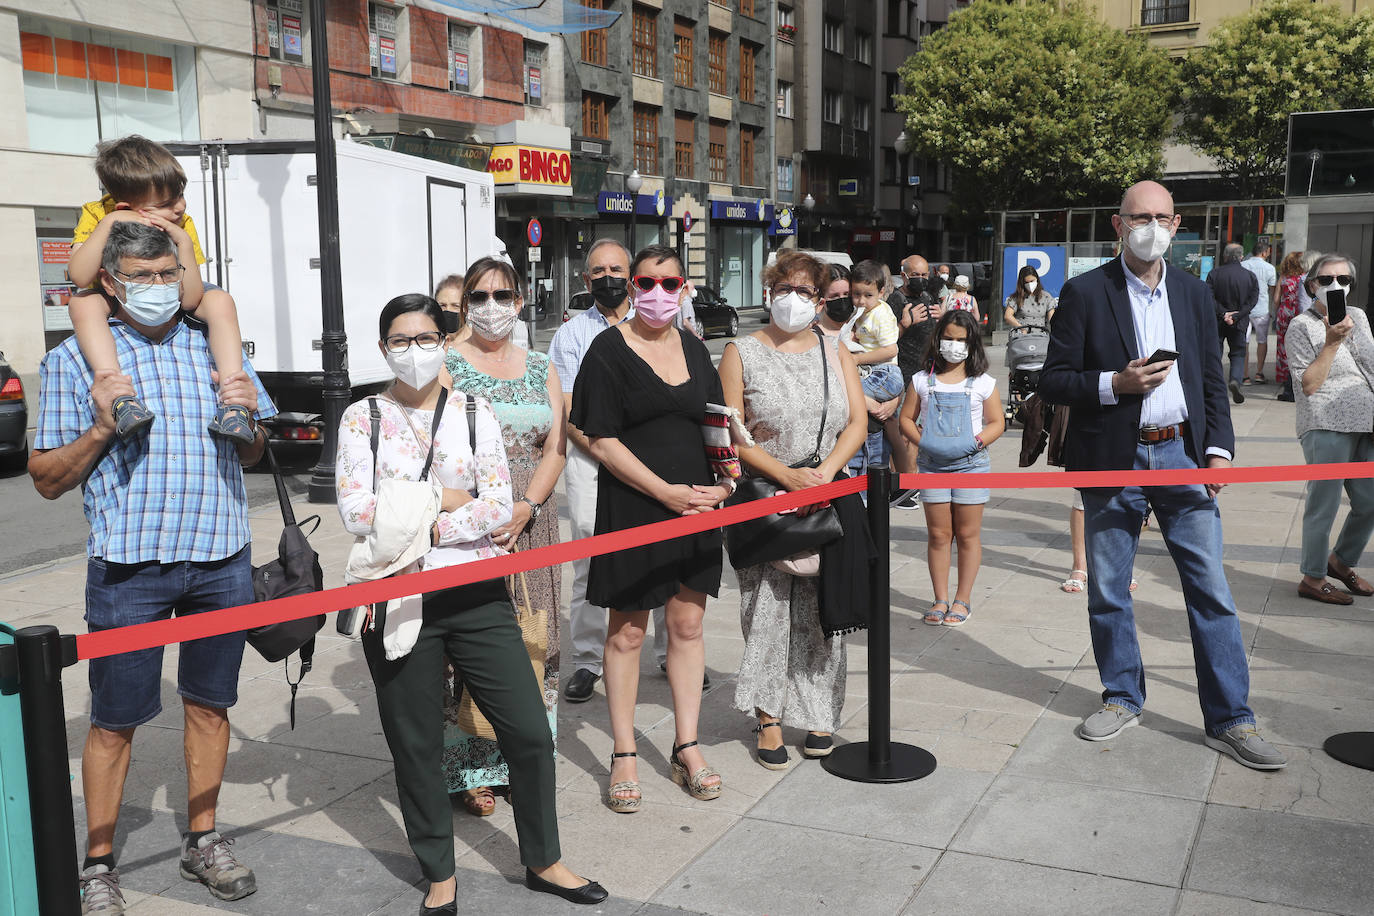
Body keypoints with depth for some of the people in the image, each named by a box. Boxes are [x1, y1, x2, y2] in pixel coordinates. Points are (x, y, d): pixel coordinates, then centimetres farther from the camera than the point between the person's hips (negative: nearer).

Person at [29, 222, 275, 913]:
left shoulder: (215, 346, 11)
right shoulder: (74, 359, 1)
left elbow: (251, 455, 19)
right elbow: (47, 479, 1)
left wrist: (247, 416, -3)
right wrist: (101, 428, -16)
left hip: (222, 557, 3)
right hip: (129, 564, -3)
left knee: (209, 702, 13)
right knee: (115, 719, 3)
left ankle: (202, 841, 28)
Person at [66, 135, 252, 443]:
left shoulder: (182, 225, -19)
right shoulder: (97, 215, -20)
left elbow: (190, 300, -27)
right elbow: (80, 277, -36)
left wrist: (184, 242, -35)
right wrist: (108, 223, -39)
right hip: (116, 306, -1)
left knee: (220, 300, -28)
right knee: (83, 303, -34)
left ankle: (233, 403, -38)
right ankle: (122, 399, -46)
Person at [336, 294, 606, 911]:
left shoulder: (474, 413, 5)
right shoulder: (362, 418, 3)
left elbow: (499, 508, -5)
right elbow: (356, 512, -9)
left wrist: (427, 528, -13)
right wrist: (442, 499, -7)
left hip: (476, 593, 1)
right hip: (398, 600, -1)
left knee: (530, 732, 2)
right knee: (415, 747, 10)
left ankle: (543, 861, 23)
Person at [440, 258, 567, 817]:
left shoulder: (541, 367, 13)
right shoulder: (446, 364, 2)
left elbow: (555, 447, 5)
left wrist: (524, 508, -10)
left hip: (531, 520, 4)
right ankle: (469, 770, 7)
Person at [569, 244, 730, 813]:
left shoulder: (693, 349, 11)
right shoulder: (609, 350, -5)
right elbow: (602, 441, -10)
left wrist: (727, 478, -2)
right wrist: (666, 492, -16)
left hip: (696, 505, 5)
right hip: (632, 507, -5)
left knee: (687, 624, 9)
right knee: (627, 632, 4)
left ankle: (686, 747, 20)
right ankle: (623, 756, 15)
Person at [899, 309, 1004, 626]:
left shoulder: (983, 383, 3)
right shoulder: (923, 381, 6)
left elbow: (997, 422, 6)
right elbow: (906, 418, 8)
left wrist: (980, 441, -11)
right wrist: (921, 440, -8)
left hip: (970, 464, -1)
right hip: (932, 465, 1)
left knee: (968, 534, 4)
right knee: (938, 534, 5)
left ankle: (963, 600, 13)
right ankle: (941, 599, 13)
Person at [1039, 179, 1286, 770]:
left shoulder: (1193, 293, 10)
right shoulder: (1085, 293, -2)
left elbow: (1212, 380, 13)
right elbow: (1053, 381, -3)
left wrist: (1219, 449, 2)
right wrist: (1116, 384, -17)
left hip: (1182, 454, 2)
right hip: (1111, 461, -2)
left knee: (1212, 591, 1)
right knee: (1108, 593, 8)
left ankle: (1230, 720, 11)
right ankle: (1123, 698, 26)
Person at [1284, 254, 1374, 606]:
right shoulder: (1302, 326, -5)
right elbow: (1308, 385, -11)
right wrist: (1332, 342, -17)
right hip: (1327, 427, -7)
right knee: (1324, 506, -1)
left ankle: (1342, 560, 33)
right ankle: (1313, 579, 12)